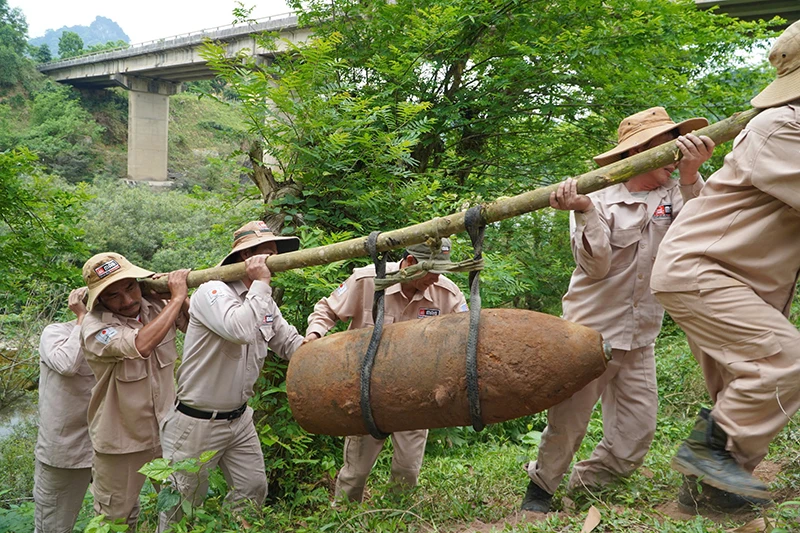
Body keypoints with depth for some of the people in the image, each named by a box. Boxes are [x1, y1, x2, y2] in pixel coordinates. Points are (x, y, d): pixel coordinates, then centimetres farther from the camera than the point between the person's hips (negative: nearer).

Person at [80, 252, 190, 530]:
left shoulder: (156, 305, -9)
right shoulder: (94, 326, -24)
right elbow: (141, 345, -42)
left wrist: (180, 296, -16)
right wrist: (177, 297, -33)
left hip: (167, 432, 4)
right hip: (122, 443, -4)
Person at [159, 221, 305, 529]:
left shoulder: (265, 302, 6)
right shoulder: (212, 292, -20)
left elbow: (290, 342, 7)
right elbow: (241, 330, -38)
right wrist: (261, 282, -27)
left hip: (239, 419, 8)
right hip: (197, 423, -7)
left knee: (254, 489, 15)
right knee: (183, 504, 8)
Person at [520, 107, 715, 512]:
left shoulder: (674, 196, 5)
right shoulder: (598, 197, -5)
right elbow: (596, 265, -15)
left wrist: (690, 178, -29)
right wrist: (585, 211, -30)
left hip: (639, 337, 4)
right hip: (591, 327, -4)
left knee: (635, 436, 4)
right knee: (568, 421, 1)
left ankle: (579, 485, 25)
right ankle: (540, 487, 25)